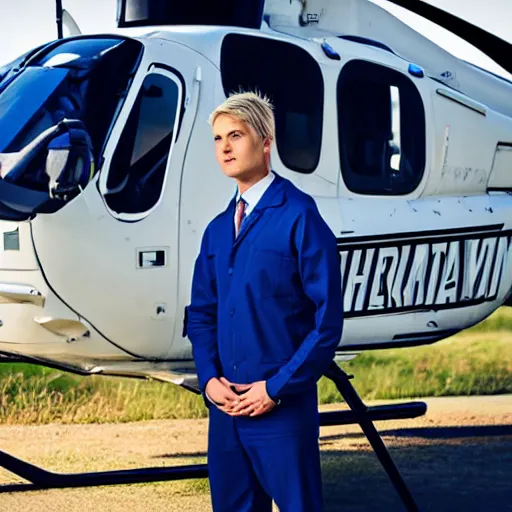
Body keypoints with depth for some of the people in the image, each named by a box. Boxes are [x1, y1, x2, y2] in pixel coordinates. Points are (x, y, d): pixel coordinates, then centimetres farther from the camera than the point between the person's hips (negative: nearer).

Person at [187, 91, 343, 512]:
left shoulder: (298, 216, -7)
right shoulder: (217, 229, 14)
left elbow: (328, 317, -11)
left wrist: (276, 388, -13)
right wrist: (209, 378, 0)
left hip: (282, 407, -6)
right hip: (225, 406, 7)